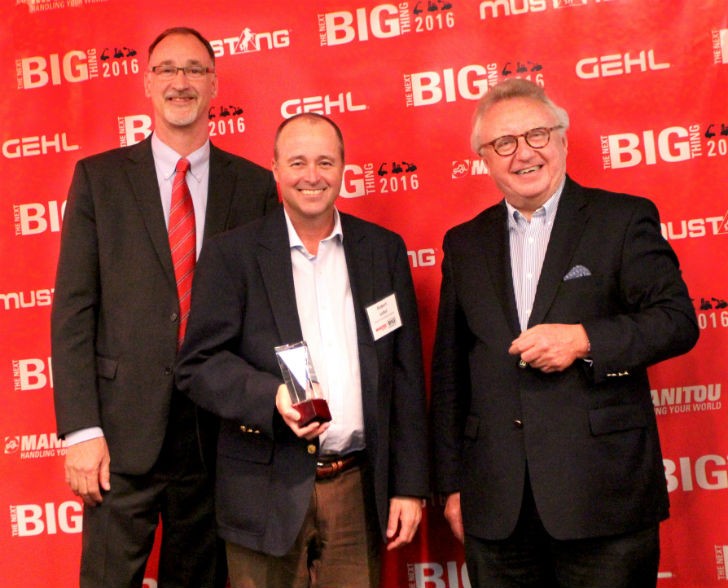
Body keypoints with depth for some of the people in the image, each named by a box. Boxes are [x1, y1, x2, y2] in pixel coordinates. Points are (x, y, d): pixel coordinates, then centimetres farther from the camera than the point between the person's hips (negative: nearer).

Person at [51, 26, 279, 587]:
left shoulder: (254, 185, 5)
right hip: (124, 431, -1)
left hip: (220, 430, 1)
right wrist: (81, 429, -9)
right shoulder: (99, 177, 2)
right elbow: (73, 309, -2)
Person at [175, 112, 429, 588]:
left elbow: (406, 375, 6)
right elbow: (197, 365, -4)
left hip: (359, 489, 2)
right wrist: (271, 396, -22)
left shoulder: (384, 250, 7)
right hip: (269, 491, -2)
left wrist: (410, 486, 3)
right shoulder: (232, 254, 0)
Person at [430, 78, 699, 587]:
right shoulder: (465, 244, 11)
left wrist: (583, 339, -19)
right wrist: (452, 483, 10)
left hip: (603, 494, -3)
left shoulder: (623, 219, 2)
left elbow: (678, 320, -5)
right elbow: (449, 372, 12)